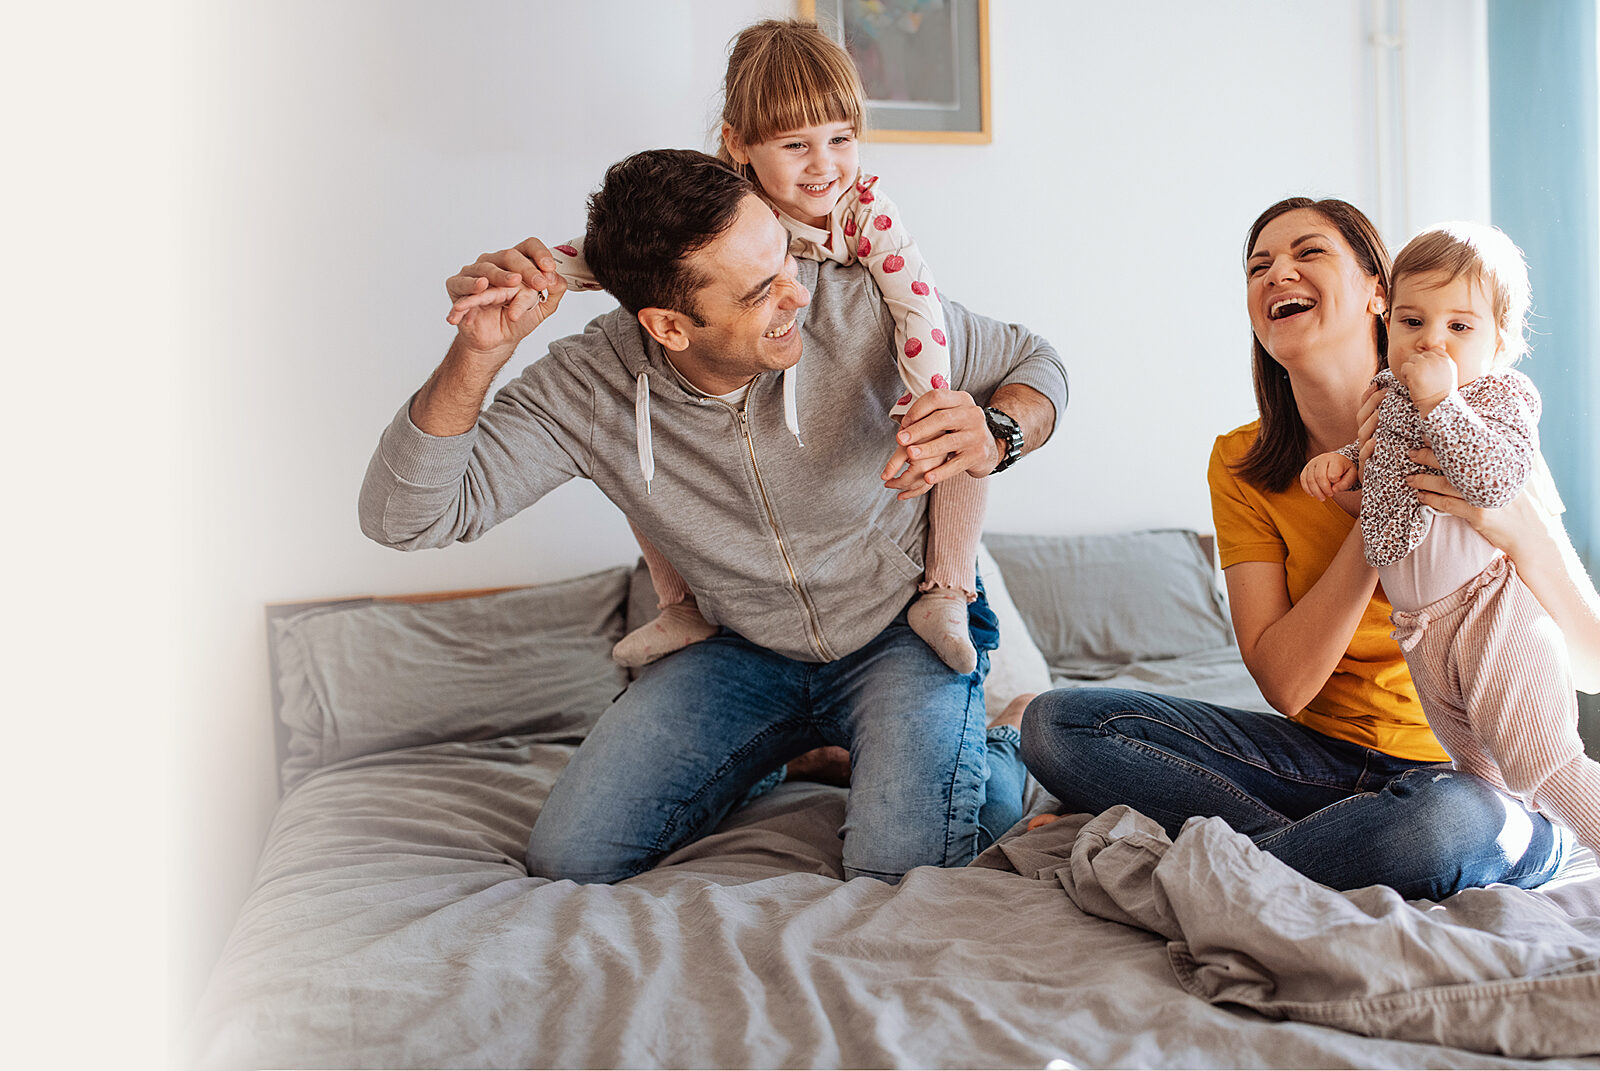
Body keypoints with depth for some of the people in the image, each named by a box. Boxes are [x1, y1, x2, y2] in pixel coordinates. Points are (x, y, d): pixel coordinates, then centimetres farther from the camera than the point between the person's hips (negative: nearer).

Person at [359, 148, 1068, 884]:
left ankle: (992, 755, 9)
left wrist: (993, 438, -31)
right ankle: (786, 747, 17)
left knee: (900, 867, -26)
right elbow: (406, 515, -21)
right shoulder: (587, 387, -20)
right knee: (569, 858, -5)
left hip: (906, 629, -2)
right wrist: (476, 354, -36)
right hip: (745, 651, 3)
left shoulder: (861, 306, -23)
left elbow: (1033, 361, -7)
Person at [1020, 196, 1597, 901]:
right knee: (1055, 724, -13)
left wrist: (1514, 531, -28)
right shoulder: (1241, 466, -2)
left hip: (1481, 774, -2)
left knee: (1448, 821, -40)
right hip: (1327, 756, 3)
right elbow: (1284, 683, -11)